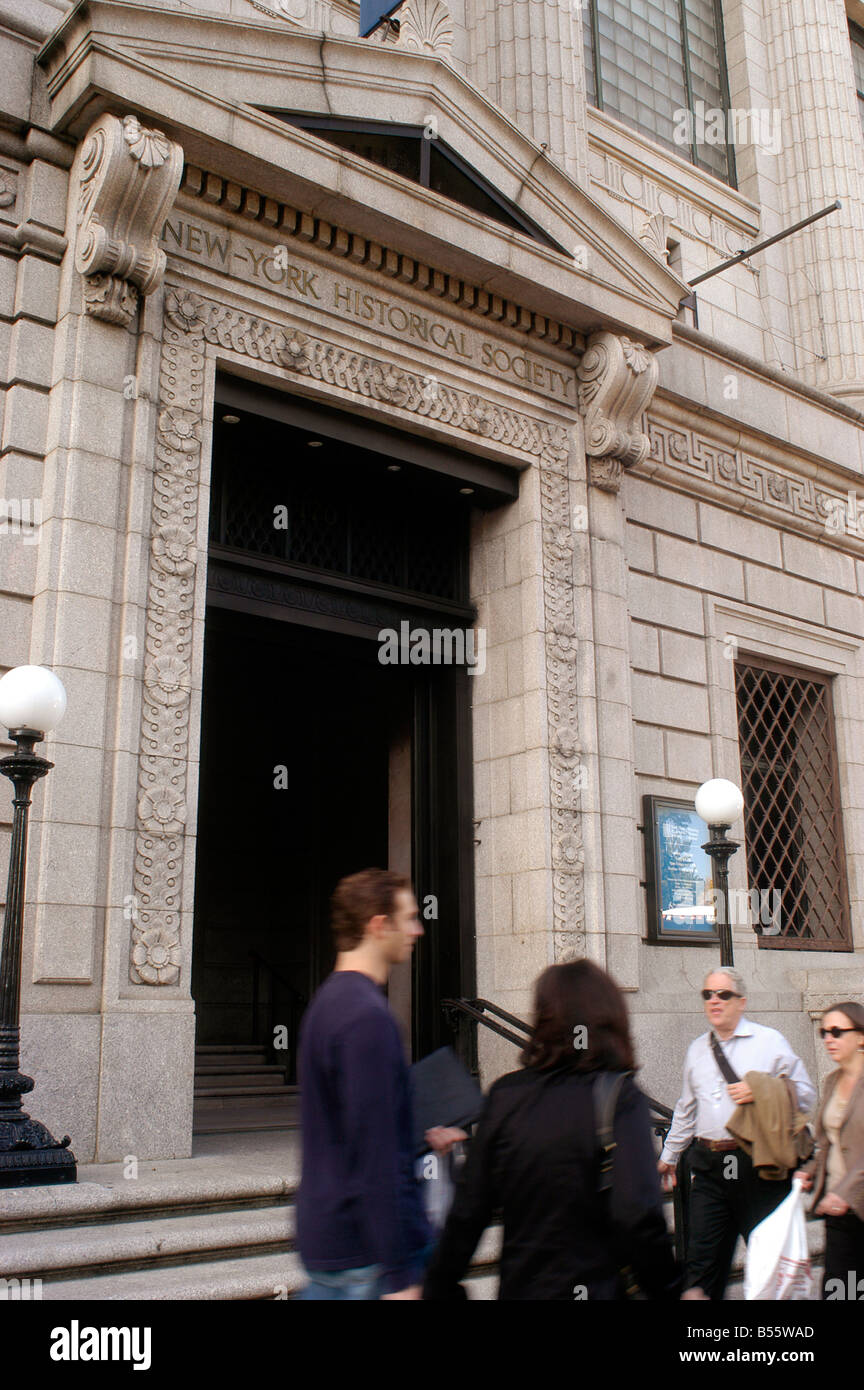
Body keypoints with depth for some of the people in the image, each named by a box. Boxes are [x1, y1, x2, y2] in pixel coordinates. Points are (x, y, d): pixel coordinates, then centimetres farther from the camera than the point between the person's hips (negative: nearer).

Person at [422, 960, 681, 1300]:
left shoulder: (504, 1094, -2)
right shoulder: (621, 1096, -13)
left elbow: (466, 1212, 0)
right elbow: (639, 1217, -22)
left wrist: (440, 1287, 10)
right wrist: (666, 1290, -9)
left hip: (517, 1288, 4)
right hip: (596, 1288, -3)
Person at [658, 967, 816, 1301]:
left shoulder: (770, 1041, 2)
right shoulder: (697, 1050, 16)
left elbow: (805, 1095, 0)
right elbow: (686, 1109, 26)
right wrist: (669, 1154, 32)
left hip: (758, 1164, -4)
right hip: (709, 1166, 4)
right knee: (702, 1254, -1)